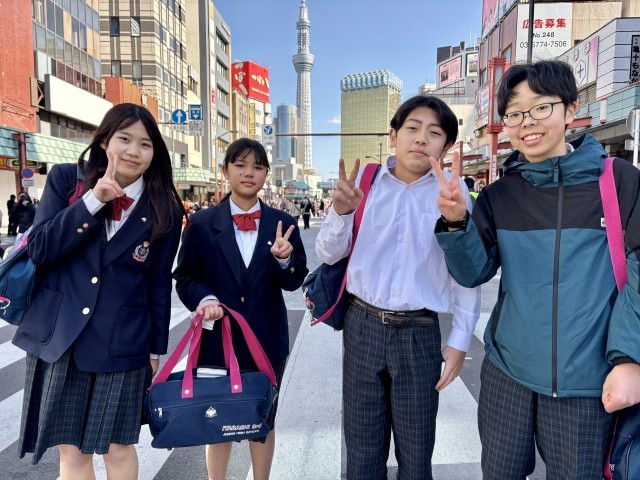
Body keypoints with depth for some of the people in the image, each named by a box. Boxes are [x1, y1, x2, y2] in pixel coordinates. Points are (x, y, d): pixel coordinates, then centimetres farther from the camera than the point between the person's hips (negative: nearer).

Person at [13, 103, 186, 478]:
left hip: (122, 345, -1)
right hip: (58, 337, 1)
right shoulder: (66, 179, 0)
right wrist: (92, 201, -19)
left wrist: (156, 349, 6)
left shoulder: (164, 210, -2)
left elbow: (160, 284, 2)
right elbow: (39, 250, -9)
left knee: (118, 448, 11)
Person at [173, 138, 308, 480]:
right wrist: (205, 300, -18)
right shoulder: (201, 223, -3)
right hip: (217, 339, -1)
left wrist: (284, 259, -21)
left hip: (267, 340, 1)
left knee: (263, 421, 18)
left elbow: (294, 282, -1)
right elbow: (184, 278, 2)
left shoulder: (282, 223, 0)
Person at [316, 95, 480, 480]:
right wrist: (341, 212, -18)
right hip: (362, 327, 1)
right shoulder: (363, 181, -1)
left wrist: (460, 340, 0)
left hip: (419, 334, -1)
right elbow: (329, 254, 0)